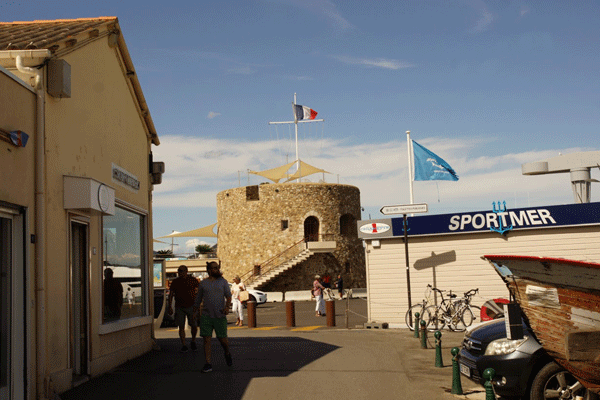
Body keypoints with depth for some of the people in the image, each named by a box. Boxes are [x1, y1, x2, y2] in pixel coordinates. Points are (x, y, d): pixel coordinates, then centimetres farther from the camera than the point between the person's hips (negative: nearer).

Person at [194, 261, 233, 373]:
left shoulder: (223, 282, 4)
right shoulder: (203, 283, 7)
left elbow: (228, 296, 1)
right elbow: (198, 299, 15)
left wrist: (227, 307, -17)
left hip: (220, 316, -1)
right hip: (206, 316, 1)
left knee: (223, 340, 2)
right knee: (206, 339, -5)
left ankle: (227, 354, 33)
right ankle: (208, 364, -1)